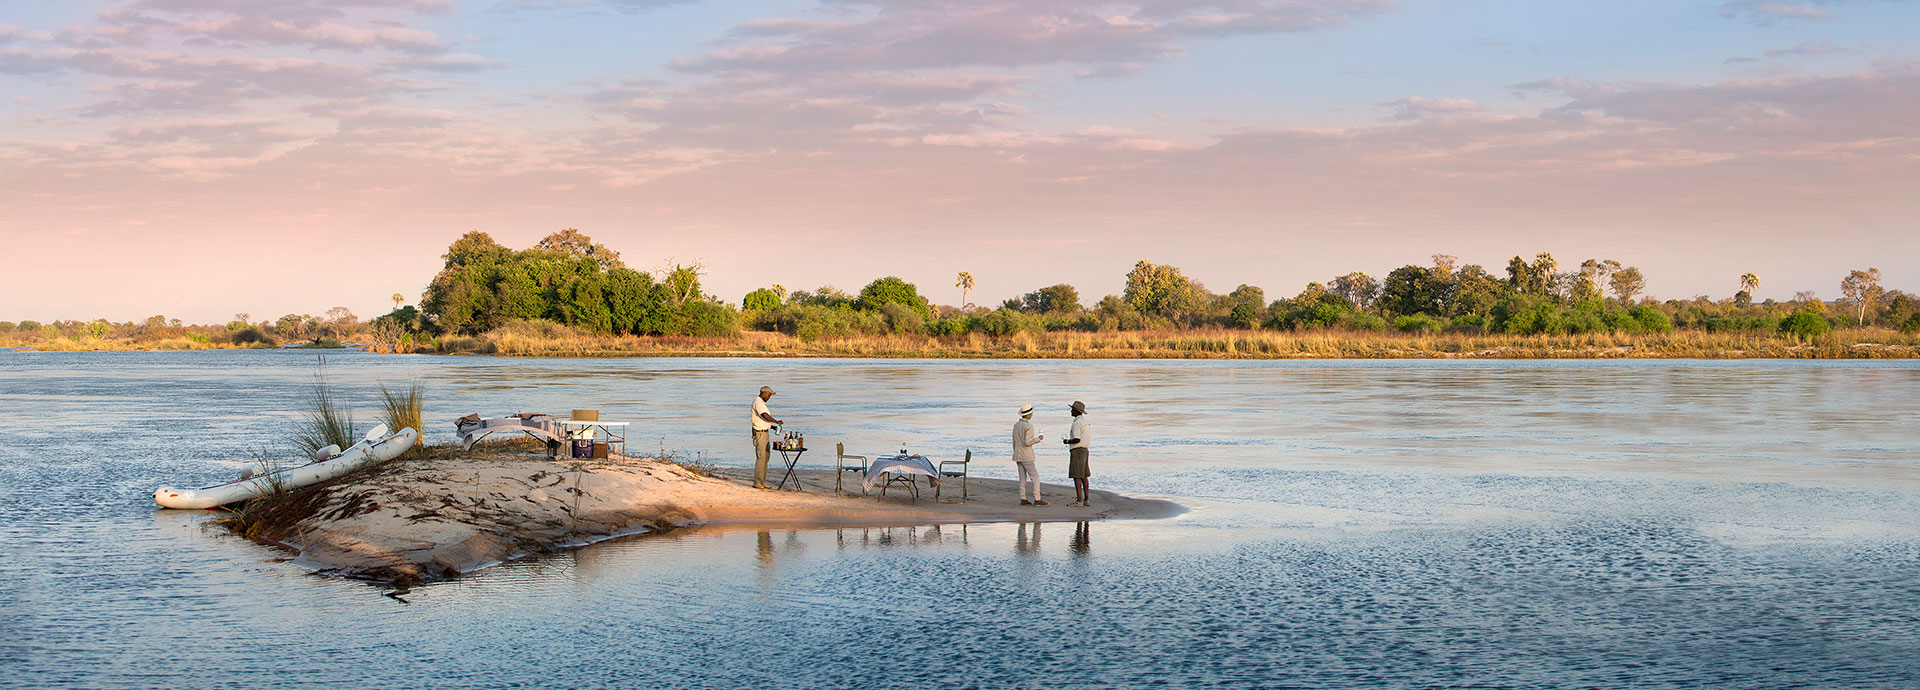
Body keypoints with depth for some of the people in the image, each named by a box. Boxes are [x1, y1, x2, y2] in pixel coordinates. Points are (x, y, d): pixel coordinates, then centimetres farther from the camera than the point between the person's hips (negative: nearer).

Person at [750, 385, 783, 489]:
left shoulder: (762, 403, 20)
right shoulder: (757, 402, -12)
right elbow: (765, 416, -25)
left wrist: (771, 426, 14)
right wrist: (776, 421, -21)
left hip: (765, 433, 10)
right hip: (759, 433, -10)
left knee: (765, 457, 9)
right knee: (761, 457, -12)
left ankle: (762, 482, 12)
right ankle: (757, 482, -11)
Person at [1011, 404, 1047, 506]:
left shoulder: (1016, 425, 10)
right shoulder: (1029, 426, -16)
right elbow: (1027, 442, -23)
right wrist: (1038, 439, -7)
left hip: (1018, 455, 8)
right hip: (1027, 457, -8)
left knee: (1023, 478, 9)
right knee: (1035, 477, -3)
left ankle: (1023, 499, 5)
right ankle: (1037, 499, -8)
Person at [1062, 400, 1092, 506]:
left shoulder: (1077, 423, -16)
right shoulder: (1086, 422, 14)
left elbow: (1077, 439, -24)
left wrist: (1067, 441, -8)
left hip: (1077, 451, -10)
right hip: (1084, 450, 10)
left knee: (1076, 476, -9)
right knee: (1083, 476, 13)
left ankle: (1079, 500, -12)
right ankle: (1086, 499, 15)